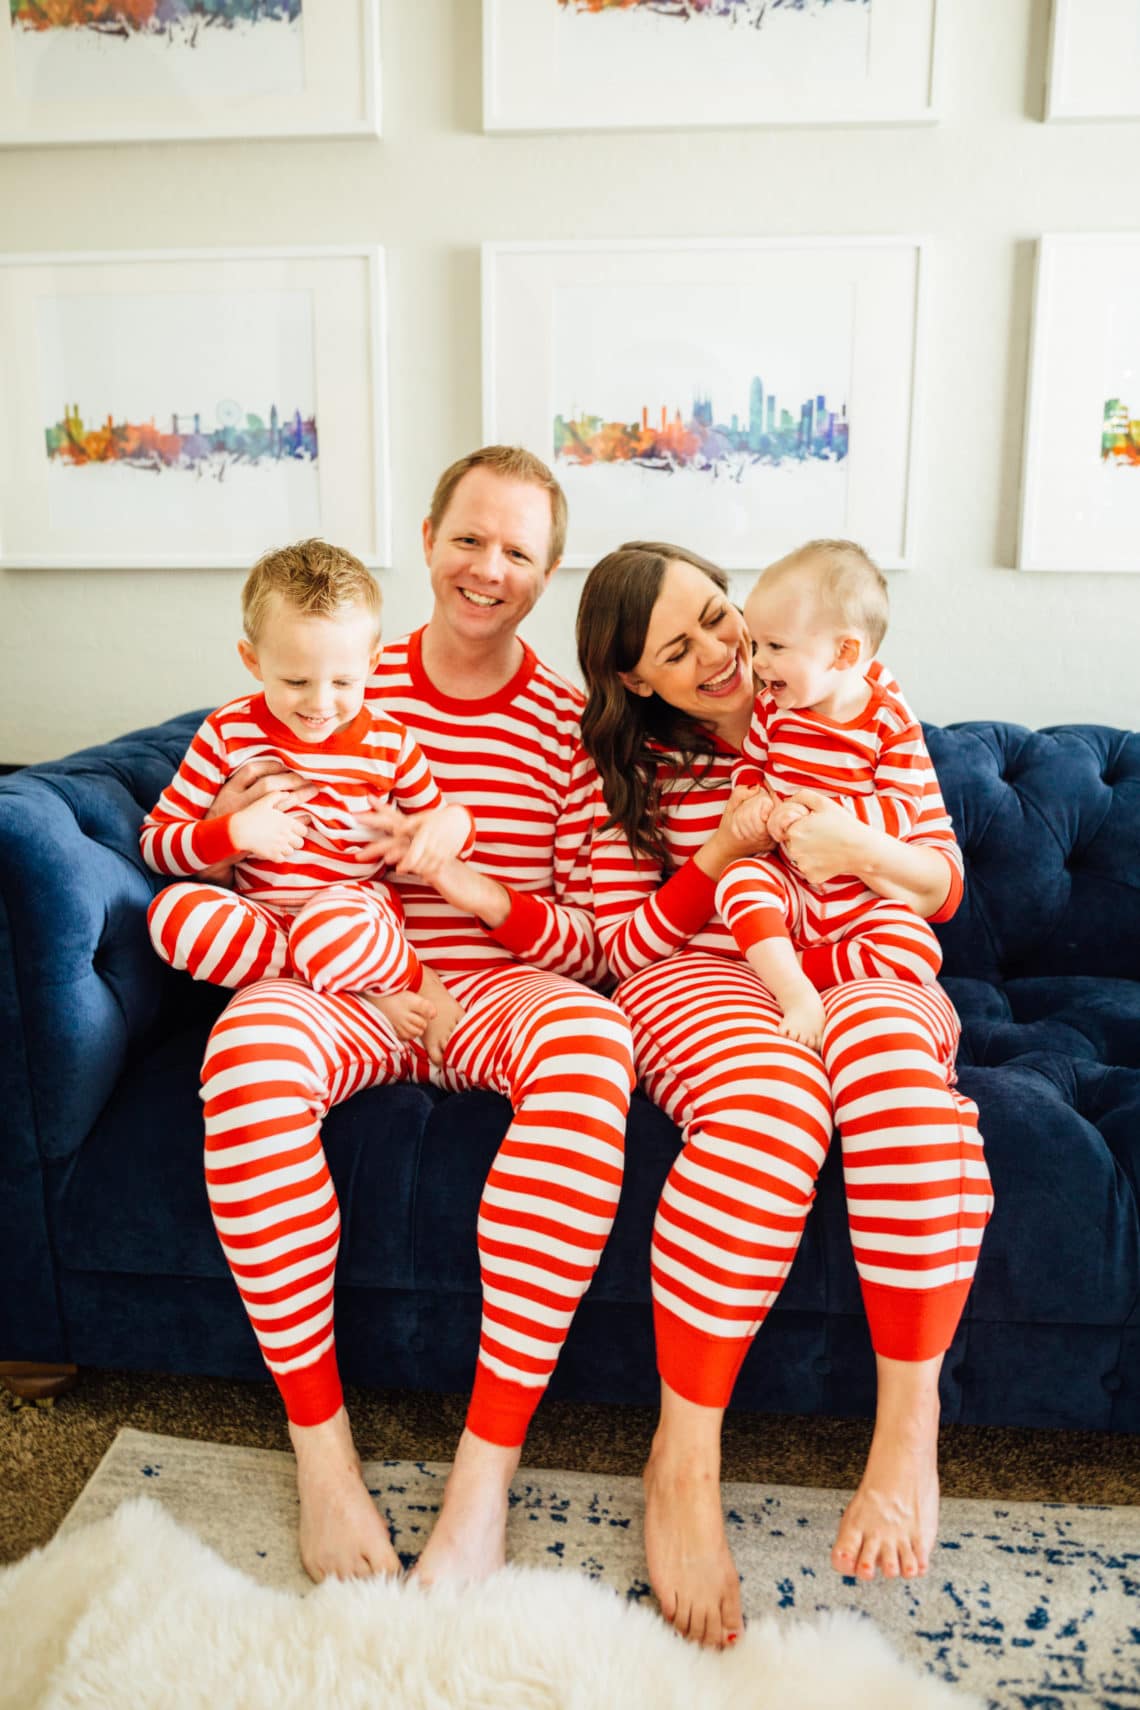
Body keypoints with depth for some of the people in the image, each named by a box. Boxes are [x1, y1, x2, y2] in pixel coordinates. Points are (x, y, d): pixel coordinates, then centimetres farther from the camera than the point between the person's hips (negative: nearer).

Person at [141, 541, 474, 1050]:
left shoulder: (390, 743, 0)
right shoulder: (228, 733, -1)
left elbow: (435, 826, 12)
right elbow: (154, 841, 0)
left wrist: (454, 823, -14)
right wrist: (234, 831, -19)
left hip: (358, 914, -2)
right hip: (256, 920, 3)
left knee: (332, 927, -39)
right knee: (172, 910, -29)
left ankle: (417, 982, -4)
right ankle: (366, 999, -24)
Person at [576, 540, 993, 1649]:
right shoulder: (625, 764, 6)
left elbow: (944, 884, 8)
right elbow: (630, 944, 2)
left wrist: (864, 850, -16)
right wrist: (724, 853, -14)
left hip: (863, 976, 2)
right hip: (699, 984, -1)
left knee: (884, 1040, -37)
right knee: (774, 1091, -37)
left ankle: (909, 1431, -24)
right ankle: (683, 1462, -24)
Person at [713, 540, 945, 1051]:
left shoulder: (891, 721, -11)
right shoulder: (772, 709, -2)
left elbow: (901, 809, -15)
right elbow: (750, 765, 11)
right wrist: (754, 798, -14)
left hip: (864, 894, -1)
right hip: (788, 883, 2)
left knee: (916, 953, -25)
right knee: (739, 879, -30)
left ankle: (789, 965, -16)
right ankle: (794, 991, -33)